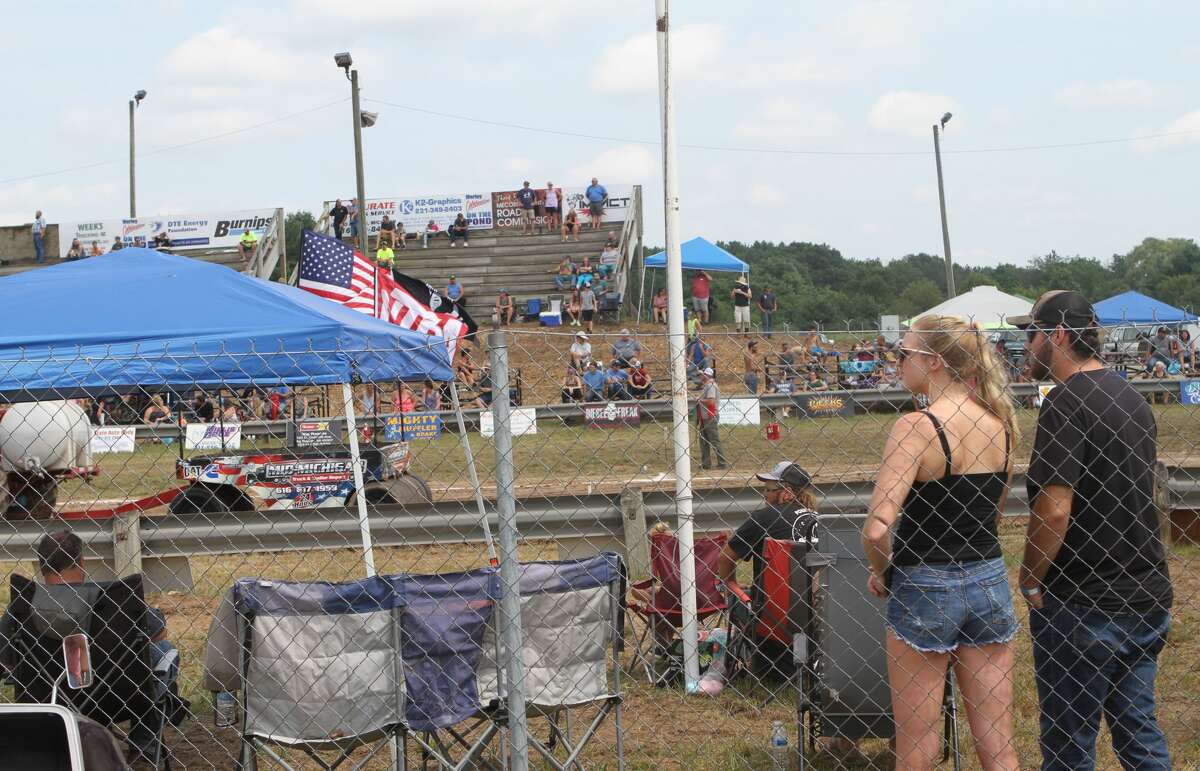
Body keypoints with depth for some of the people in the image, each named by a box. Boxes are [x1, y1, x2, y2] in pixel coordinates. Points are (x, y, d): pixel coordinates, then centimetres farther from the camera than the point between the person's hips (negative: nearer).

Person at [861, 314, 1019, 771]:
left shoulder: (917, 427, -18)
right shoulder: (1000, 424, 2)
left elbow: (877, 528, -24)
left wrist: (879, 572, -6)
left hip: (925, 591, -6)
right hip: (990, 583, 6)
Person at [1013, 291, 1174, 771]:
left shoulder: (1067, 402, -17)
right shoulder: (1132, 398, 10)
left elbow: (1054, 509, -23)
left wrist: (1029, 580, -9)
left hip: (1084, 609, -8)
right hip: (1146, 598, 8)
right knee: (1139, 732, 16)